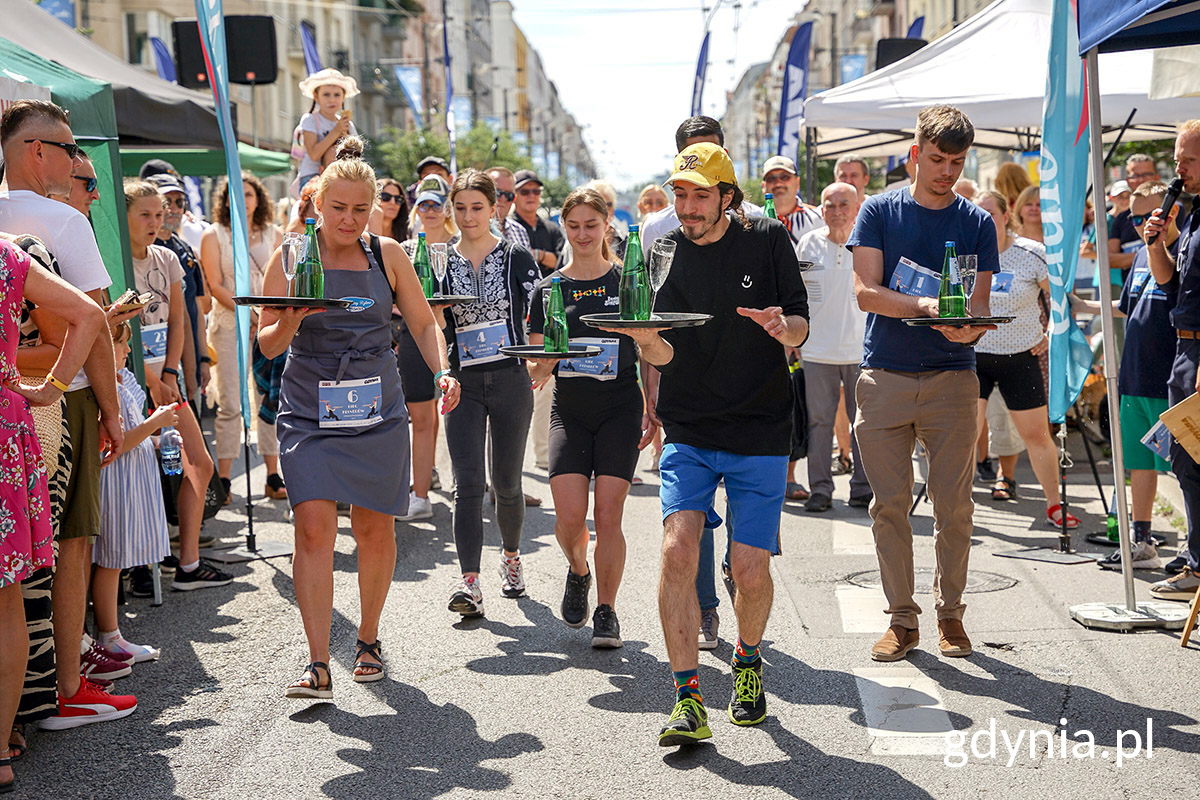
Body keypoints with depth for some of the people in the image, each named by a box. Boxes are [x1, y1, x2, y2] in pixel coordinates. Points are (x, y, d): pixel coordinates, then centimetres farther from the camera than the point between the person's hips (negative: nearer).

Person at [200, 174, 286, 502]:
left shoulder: (273, 234, 12)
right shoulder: (214, 236, 4)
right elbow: (215, 286, -3)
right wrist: (249, 314, -13)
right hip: (229, 324, -2)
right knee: (230, 403, -5)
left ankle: (273, 476, 7)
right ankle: (223, 479, 0)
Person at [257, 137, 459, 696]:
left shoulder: (387, 255, 5)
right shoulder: (291, 256, 0)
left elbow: (423, 323, 11)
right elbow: (266, 345, -1)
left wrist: (443, 372, -6)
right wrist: (288, 324, -23)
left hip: (378, 412, 2)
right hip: (308, 413, -2)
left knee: (375, 530, 7)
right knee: (313, 527, -14)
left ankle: (368, 640, 27)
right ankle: (318, 665, -12)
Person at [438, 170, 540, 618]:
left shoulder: (517, 259, 2)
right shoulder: (441, 263, 7)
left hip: (510, 381, -1)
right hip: (463, 383, 1)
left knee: (506, 483, 8)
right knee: (467, 483, -10)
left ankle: (511, 556, 33)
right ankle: (469, 580, -15)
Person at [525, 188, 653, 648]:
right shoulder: (548, 290, 7)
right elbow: (536, 367, 7)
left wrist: (653, 411, 2)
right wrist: (541, 366, -16)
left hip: (620, 409, -1)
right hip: (569, 411, 1)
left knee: (608, 515, -6)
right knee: (570, 517, -9)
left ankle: (606, 610, 9)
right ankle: (578, 571, 25)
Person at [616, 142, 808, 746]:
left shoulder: (767, 239, -2)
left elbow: (802, 328, 0)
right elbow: (663, 354, -5)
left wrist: (781, 327, -24)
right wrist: (646, 339, -28)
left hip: (760, 432, -1)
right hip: (687, 431, 1)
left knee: (750, 569, -2)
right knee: (677, 549, -17)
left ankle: (747, 662, 30)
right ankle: (688, 700, -10)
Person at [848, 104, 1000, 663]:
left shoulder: (976, 222, 8)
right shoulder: (880, 211, 5)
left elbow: (980, 304, 2)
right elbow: (866, 292, -5)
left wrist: (969, 327, -22)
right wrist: (926, 306, -21)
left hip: (951, 376, 1)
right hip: (885, 376, 0)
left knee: (954, 505, 0)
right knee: (890, 504, 1)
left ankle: (950, 613, 16)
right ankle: (901, 618, 12)